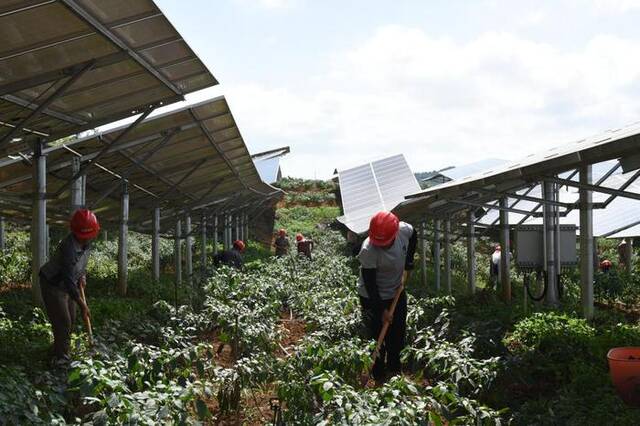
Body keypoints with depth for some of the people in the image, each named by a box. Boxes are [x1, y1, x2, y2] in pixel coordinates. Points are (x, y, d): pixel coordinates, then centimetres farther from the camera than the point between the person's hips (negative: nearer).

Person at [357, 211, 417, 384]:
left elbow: (413, 237, 7)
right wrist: (382, 310, -23)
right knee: (378, 338, 2)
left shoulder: (404, 230, -20)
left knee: (398, 333, 18)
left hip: (397, 292, 6)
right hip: (373, 298, -6)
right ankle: (379, 377, 20)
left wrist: (408, 262, 0)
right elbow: (370, 283, -25)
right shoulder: (368, 251, -33)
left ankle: (394, 368, 39)